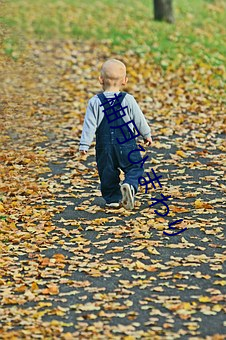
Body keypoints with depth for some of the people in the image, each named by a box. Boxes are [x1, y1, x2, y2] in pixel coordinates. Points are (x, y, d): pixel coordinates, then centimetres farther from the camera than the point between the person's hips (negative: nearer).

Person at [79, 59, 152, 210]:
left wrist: (84, 144, -1)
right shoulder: (128, 100, -5)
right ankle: (130, 185, -21)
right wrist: (147, 134, 19)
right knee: (135, 167, 6)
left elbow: (90, 125, -6)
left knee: (107, 172, 14)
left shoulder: (95, 102, -5)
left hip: (104, 146, 1)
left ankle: (113, 198, 13)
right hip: (126, 144, -1)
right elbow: (139, 120, 4)